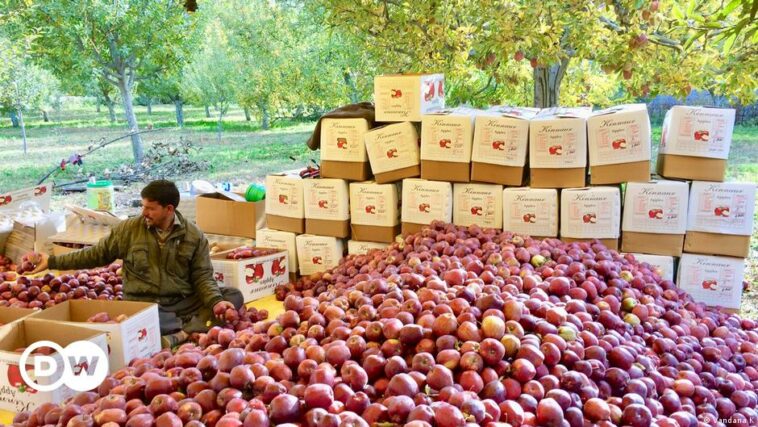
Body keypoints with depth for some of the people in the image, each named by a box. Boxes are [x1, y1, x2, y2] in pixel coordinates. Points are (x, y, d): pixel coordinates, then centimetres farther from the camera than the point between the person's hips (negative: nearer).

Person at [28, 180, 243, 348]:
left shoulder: (194, 236, 0)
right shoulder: (129, 229, 1)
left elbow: (202, 277, 0)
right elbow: (95, 255, 11)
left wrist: (216, 302, -18)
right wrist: (52, 262, 9)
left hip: (183, 303, 1)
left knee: (234, 296, -22)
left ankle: (180, 335, -34)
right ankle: (193, 327, -23)